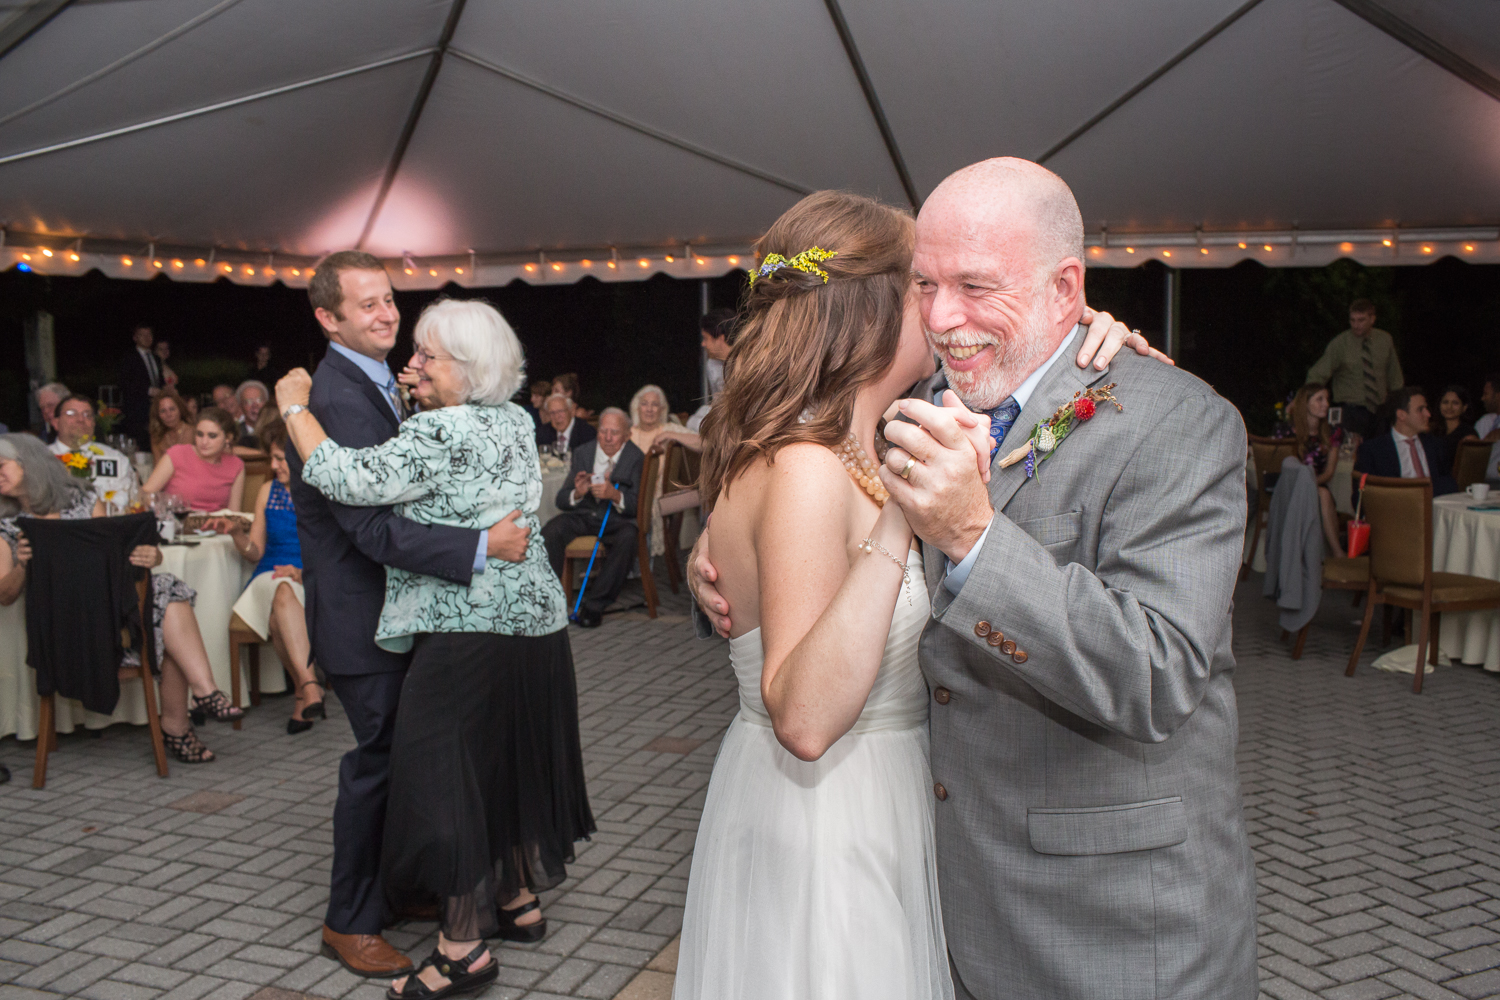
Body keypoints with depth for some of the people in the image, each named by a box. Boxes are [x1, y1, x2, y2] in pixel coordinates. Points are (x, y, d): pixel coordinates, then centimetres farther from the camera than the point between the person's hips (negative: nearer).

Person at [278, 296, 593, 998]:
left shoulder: (441, 432, -17)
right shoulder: (516, 422, 9)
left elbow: (344, 478, -21)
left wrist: (294, 407, -8)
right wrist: (422, 403, 18)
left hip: (470, 631, -9)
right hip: (536, 618, 9)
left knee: (444, 769, 0)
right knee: (517, 759, 19)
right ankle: (519, 901, 34)